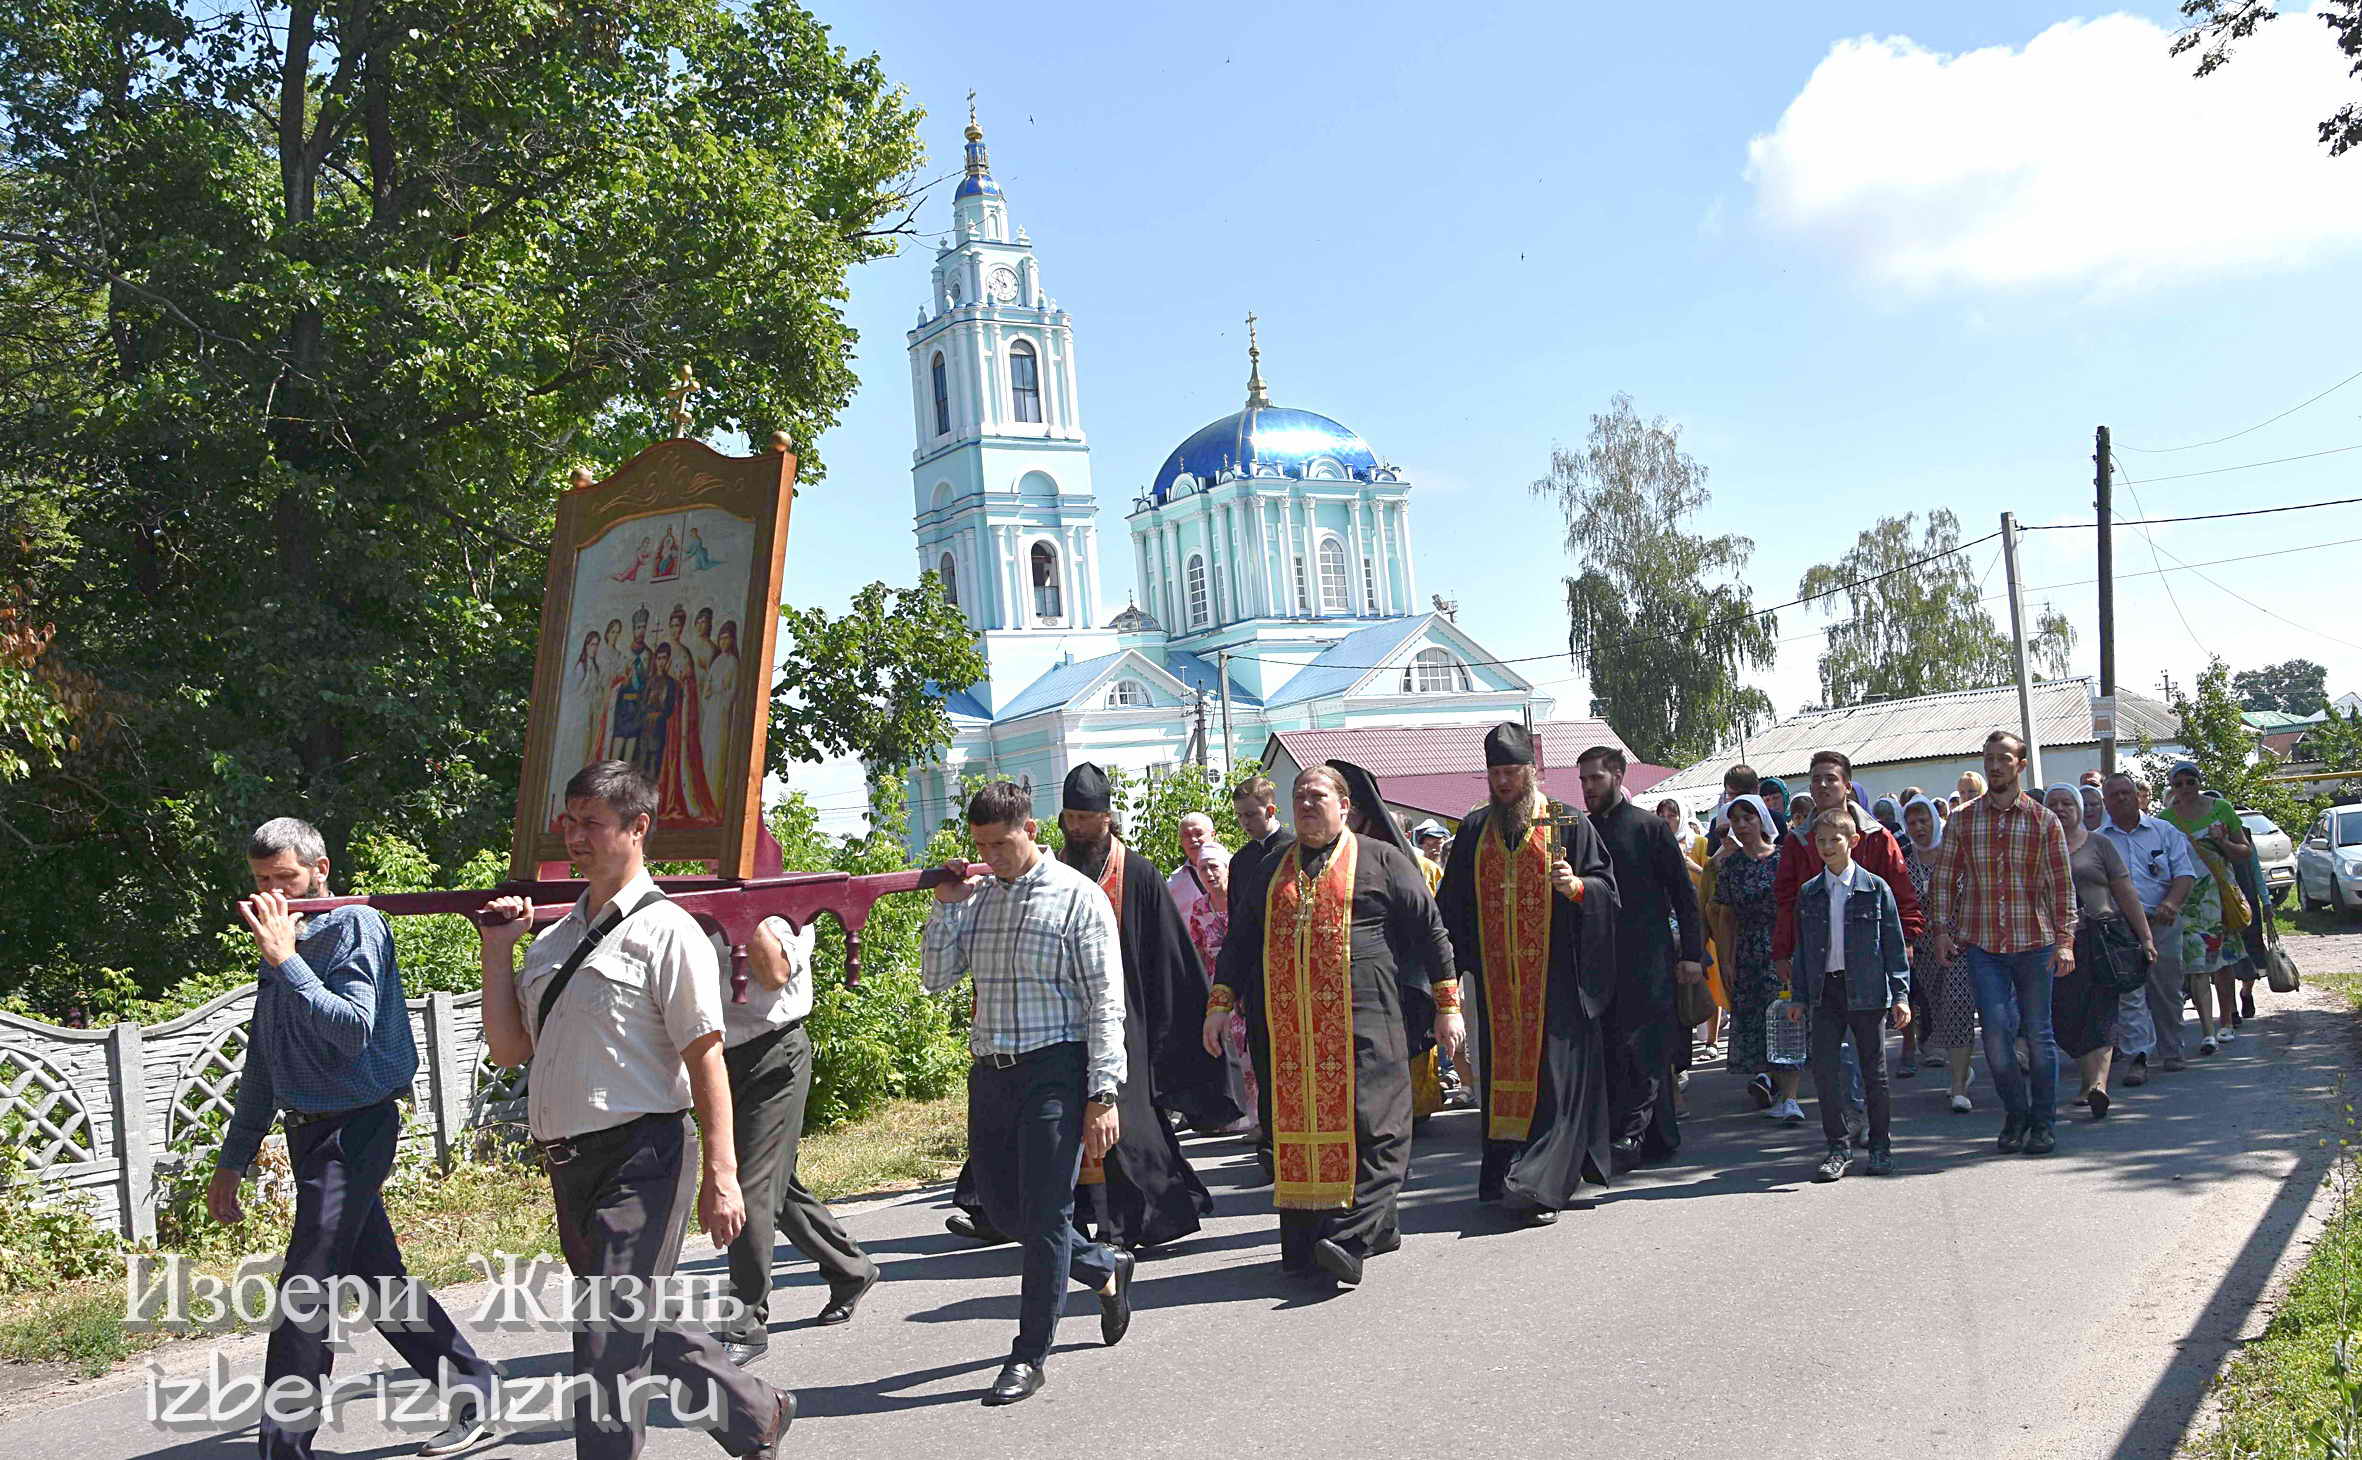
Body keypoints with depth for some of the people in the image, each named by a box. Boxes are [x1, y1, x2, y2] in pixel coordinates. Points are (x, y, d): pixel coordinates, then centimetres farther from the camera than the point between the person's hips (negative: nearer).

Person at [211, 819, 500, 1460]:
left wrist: (286, 960, -23)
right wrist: (232, 1160, 22)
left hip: (353, 1129, -9)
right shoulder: (278, 946, 14)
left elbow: (354, 1031, -23)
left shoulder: (354, 927, -10)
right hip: (310, 1133, 9)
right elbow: (261, 1066, 21)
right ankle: (473, 1391, 24)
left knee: (303, 1298, -10)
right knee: (377, 1282, 13)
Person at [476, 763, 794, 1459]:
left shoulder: (666, 931, -10)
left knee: (610, 1345, -8)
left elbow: (706, 1058, -13)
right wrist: (497, 951, 5)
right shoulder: (554, 938, 12)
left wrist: (720, 1176, -16)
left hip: (639, 1160, -8)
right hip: (570, 1165, 8)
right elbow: (507, 1049, 13)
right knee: (644, 1325, 19)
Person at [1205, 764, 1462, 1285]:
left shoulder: (1381, 861, 6)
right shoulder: (1271, 870, 18)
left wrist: (1447, 1005, 0)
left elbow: (1430, 932, 5)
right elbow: (1240, 940, 20)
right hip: (1288, 1023, 4)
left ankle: (1351, 1239, -16)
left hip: (1361, 1019, -4)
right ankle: (1306, 1240, 11)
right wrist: (1220, 1002, 9)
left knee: (1369, 1125, -13)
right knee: (1297, 1124, 3)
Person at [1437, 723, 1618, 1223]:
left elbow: (1606, 888, 1)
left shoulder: (1567, 825, 2)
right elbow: (1453, 903, 14)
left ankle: (1538, 1184, -10)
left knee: (1551, 1076, -7)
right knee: (1502, 1070, 5)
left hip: (1554, 976, -4)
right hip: (1496, 979, 4)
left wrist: (1575, 885, -21)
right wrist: (1453, 963, 7)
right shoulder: (1474, 830, 12)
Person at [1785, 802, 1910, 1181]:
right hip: (1825, 990, 2)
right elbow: (1802, 948, 12)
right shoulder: (1809, 893, 8)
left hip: (1867, 990, -2)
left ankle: (1880, 1146, 18)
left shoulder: (1875, 888, -1)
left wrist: (1900, 995, -4)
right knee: (1823, 1068, -5)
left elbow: (1894, 944, 0)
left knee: (1874, 1070, 5)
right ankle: (1838, 1146, 5)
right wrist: (1799, 996, 8)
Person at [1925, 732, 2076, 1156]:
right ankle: (2015, 1113, 16)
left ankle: (2043, 1122, 19)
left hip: (2034, 942, -1)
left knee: (2038, 1033, 6)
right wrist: (1941, 929, 0)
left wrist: (2065, 939, -6)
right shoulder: (1962, 822, 5)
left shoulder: (2044, 820, 1)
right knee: (1995, 1032, -4)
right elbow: (1943, 879, 9)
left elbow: (2061, 884, 0)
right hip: (1982, 944, 1)